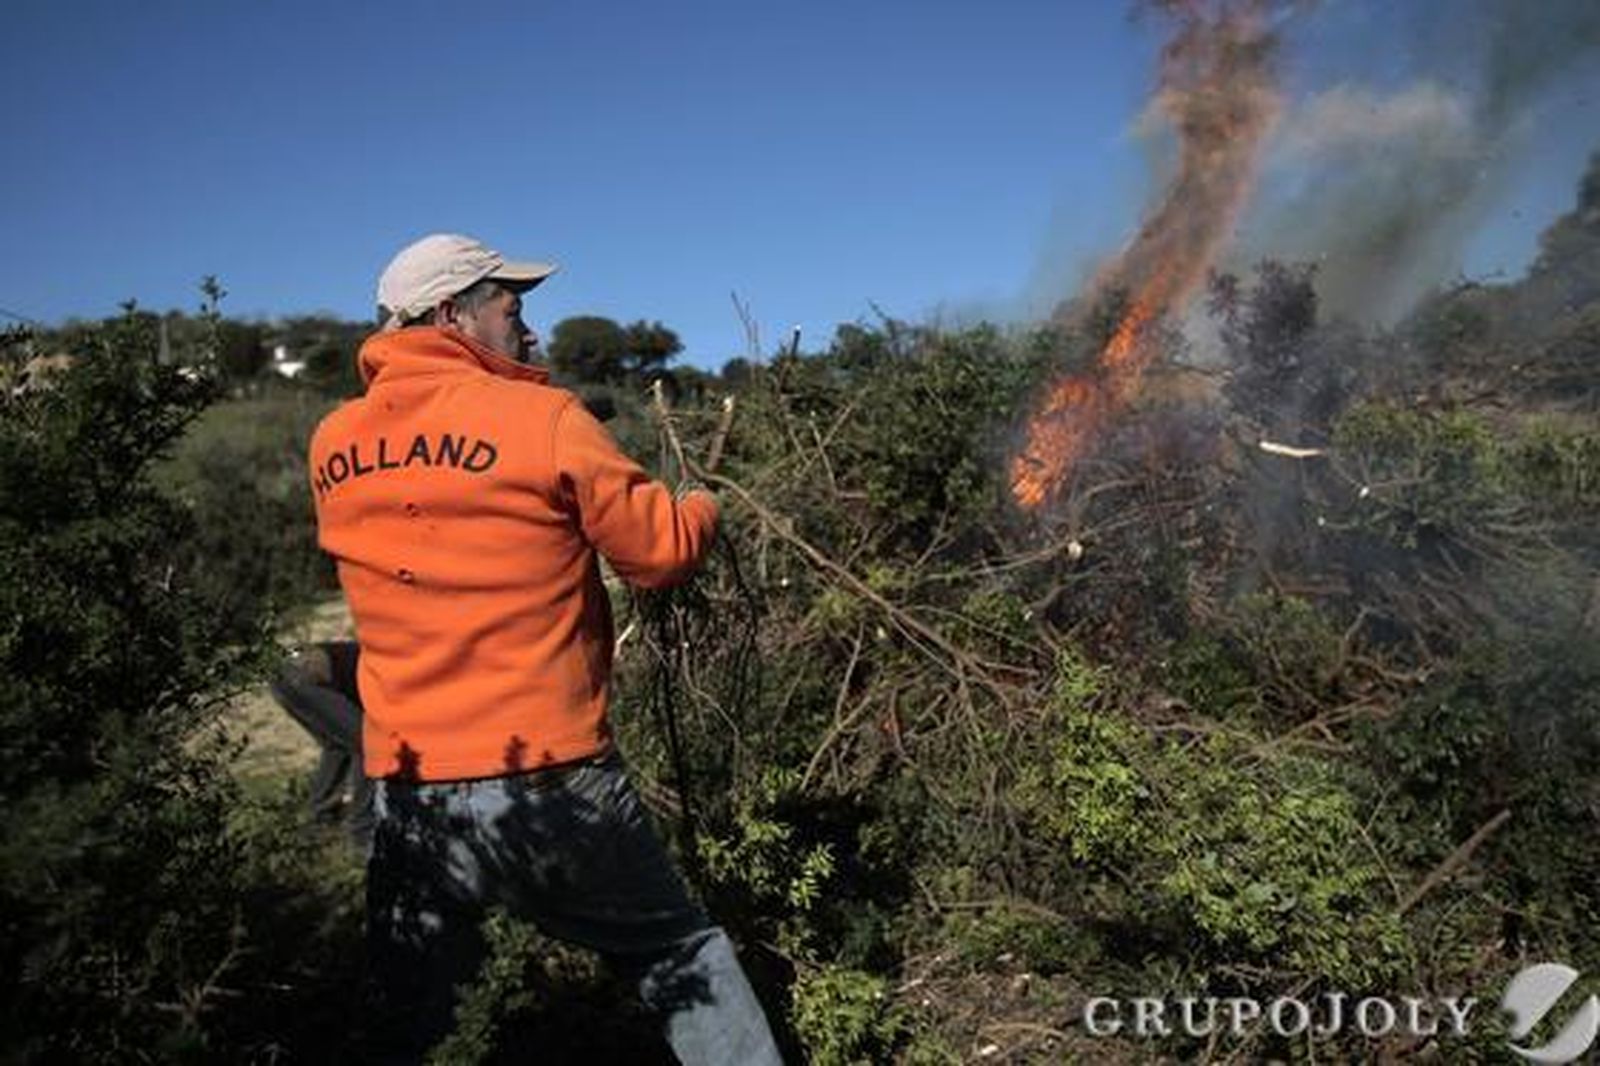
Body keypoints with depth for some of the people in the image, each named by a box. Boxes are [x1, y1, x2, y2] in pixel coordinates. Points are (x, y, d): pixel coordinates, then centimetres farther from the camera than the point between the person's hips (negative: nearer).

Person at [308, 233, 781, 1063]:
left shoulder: (333, 446, 4)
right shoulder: (542, 419, -11)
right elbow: (662, 551, -5)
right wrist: (704, 507, 16)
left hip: (405, 795, 5)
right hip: (546, 785, -4)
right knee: (686, 964, 15)